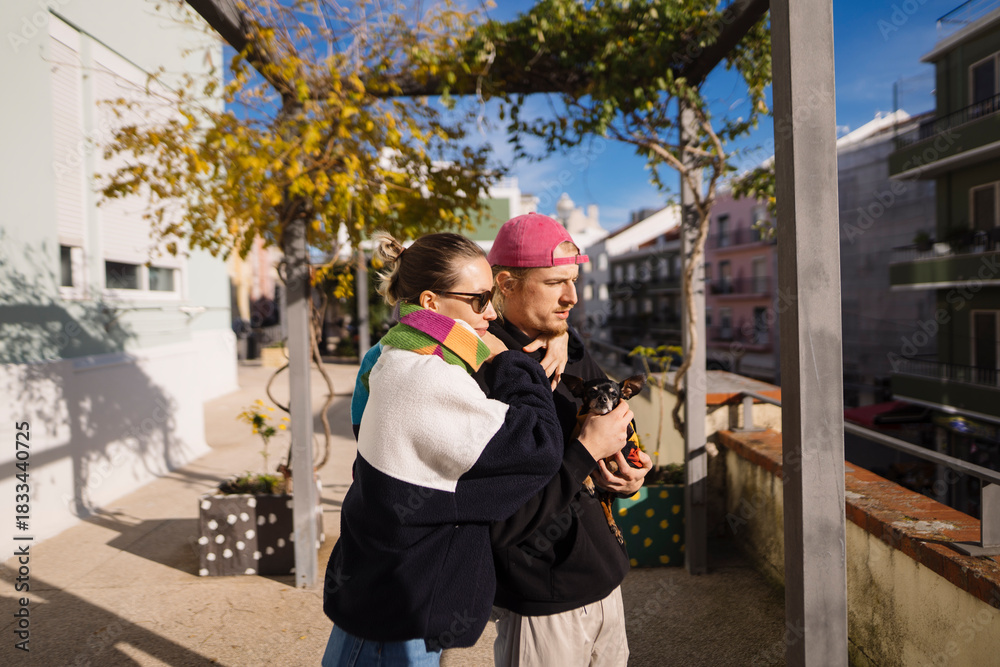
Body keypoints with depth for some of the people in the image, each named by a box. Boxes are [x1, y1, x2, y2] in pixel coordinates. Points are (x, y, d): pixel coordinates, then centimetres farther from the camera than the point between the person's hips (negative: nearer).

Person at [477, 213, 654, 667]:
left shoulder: (571, 351, 2)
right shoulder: (482, 374, -23)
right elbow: (500, 522, -25)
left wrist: (628, 474, -4)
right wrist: (586, 451, -23)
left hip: (604, 580, 7)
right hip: (541, 609, -7)